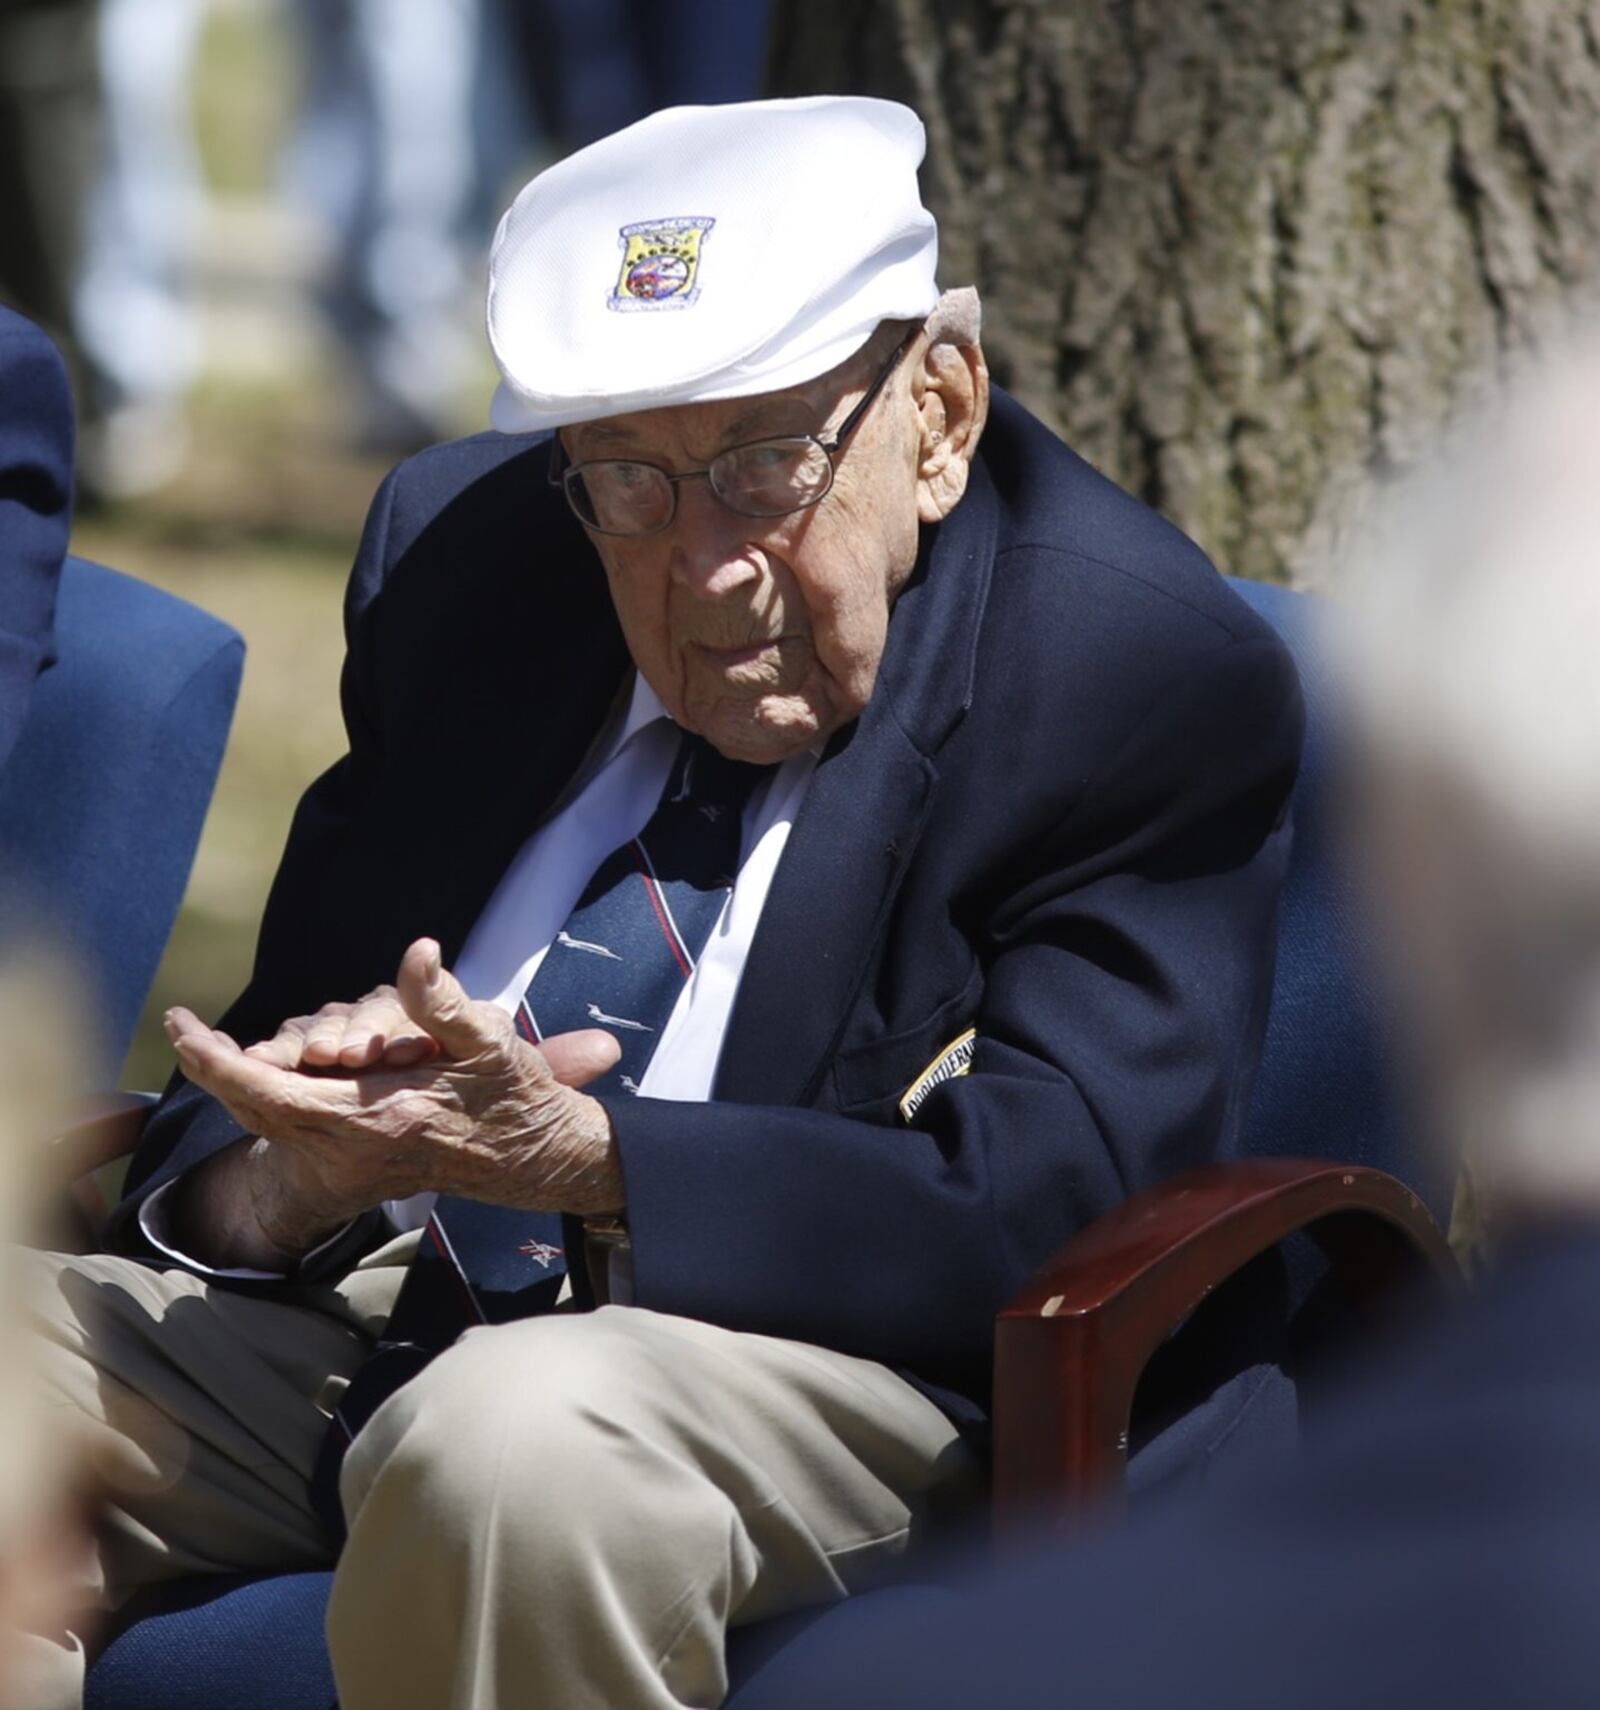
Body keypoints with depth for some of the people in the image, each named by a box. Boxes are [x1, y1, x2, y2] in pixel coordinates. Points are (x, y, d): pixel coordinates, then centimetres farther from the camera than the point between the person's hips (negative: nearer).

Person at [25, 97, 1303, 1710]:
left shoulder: (1159, 681, -9)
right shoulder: (460, 549, 9)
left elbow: (1046, 1202, -17)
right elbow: (290, 1025, 11)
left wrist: (573, 1155, -29)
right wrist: (278, 1180, -15)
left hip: (824, 1360, -5)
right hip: (385, 1305, 5)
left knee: (512, 1442, -37)